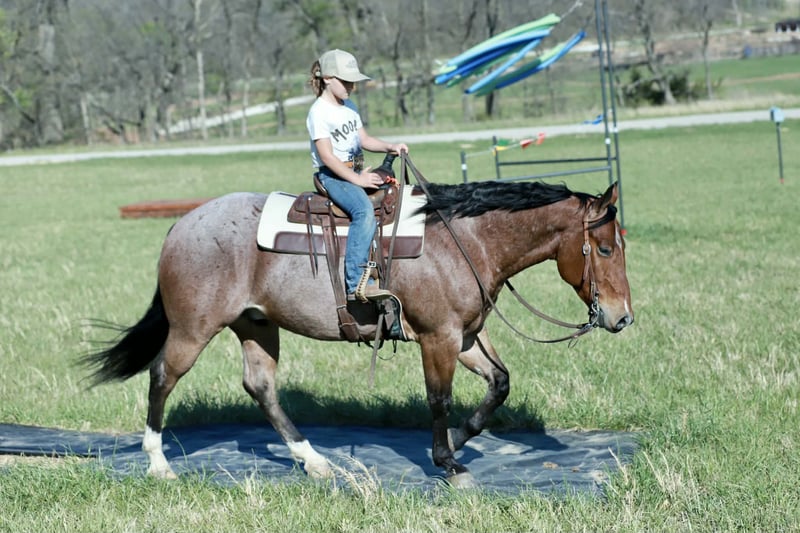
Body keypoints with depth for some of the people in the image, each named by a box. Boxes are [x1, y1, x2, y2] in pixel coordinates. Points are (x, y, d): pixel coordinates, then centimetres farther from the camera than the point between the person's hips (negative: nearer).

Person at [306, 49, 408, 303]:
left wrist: (390, 147, 1)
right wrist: (357, 180, -20)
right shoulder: (319, 112, -12)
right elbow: (327, 156, -18)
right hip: (332, 176, -10)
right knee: (365, 210, -34)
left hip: (357, 171, 10)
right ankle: (357, 282, -42)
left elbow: (364, 139, 19)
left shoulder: (349, 107, 16)